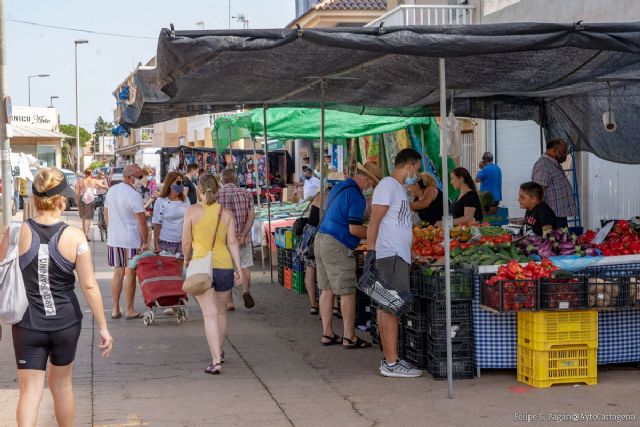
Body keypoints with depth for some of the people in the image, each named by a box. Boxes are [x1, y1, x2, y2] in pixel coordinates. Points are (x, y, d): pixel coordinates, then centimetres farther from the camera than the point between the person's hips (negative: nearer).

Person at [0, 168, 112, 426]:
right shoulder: (74, 237, -11)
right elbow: (89, 286, -9)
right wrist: (103, 328, -1)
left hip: (28, 325, -1)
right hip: (66, 322, 1)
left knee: (30, 389, 3)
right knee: (62, 383, 21)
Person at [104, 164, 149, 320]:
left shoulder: (111, 191, 8)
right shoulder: (133, 195, -16)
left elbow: (106, 215, 16)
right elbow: (142, 221, -16)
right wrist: (145, 242, -8)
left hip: (113, 239, 7)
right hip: (131, 241, -7)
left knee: (118, 273, 13)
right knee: (130, 273, 1)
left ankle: (115, 309, 15)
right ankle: (129, 310, 8)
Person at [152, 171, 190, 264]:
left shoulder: (185, 200, 7)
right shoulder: (161, 201, -5)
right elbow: (157, 225, -5)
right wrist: (156, 245, -8)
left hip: (183, 242, 4)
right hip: (166, 243, -4)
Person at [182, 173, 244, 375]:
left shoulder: (192, 211, -3)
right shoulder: (226, 214, 4)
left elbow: (186, 241, -1)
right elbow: (232, 242, -1)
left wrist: (187, 258, 17)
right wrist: (239, 268, 1)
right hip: (224, 266, 3)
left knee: (210, 314, -6)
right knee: (221, 311, 21)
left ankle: (216, 361, -14)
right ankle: (218, 352, 38)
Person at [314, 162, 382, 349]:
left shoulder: (340, 187, 16)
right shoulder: (356, 196, -14)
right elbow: (354, 229, -19)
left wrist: (366, 230, 21)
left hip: (321, 239, 10)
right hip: (337, 247, -10)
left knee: (326, 290, 11)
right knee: (347, 292, -4)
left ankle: (327, 334, 15)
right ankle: (349, 337, -1)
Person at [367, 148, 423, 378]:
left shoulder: (399, 188, 21)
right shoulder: (388, 185, -8)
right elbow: (374, 220, -15)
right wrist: (371, 250, -22)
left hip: (398, 256, 10)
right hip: (391, 256, -10)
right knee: (391, 308, -10)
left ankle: (389, 359, 14)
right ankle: (391, 363, -11)